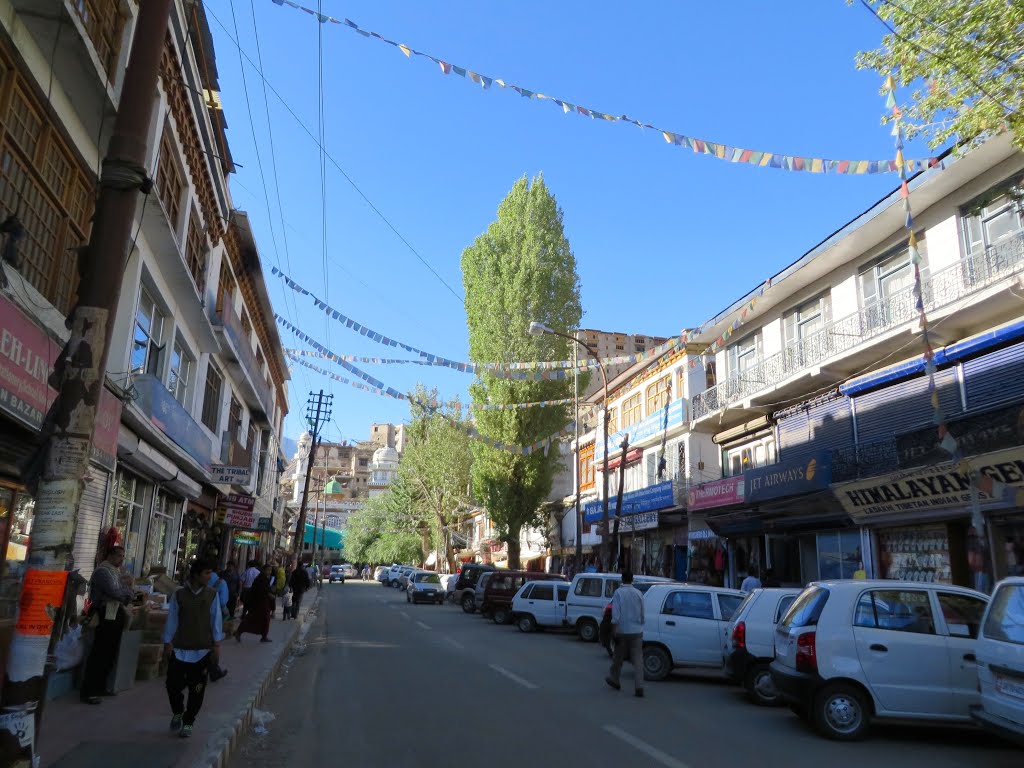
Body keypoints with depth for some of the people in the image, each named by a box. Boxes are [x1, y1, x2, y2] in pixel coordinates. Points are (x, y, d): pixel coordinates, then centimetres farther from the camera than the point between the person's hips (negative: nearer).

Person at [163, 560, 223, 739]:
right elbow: (172, 620, 1)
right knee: (173, 685, 1)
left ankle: (188, 723, 23)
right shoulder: (179, 595, -3)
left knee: (197, 690, 5)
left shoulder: (212, 595, -1)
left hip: (203, 650, 0)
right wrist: (168, 643, 0)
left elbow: (216, 619, 0)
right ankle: (177, 713, 32)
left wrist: (216, 645, -3)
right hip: (180, 649, 0)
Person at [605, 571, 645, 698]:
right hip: (637, 631, 2)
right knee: (638, 660, 0)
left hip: (622, 631, -2)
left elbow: (616, 613, -14)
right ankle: (639, 687, -8)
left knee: (618, 657, 14)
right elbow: (642, 614, 10)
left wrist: (614, 630, -13)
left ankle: (614, 679, 32)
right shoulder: (638, 593, 3)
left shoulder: (618, 593, -8)